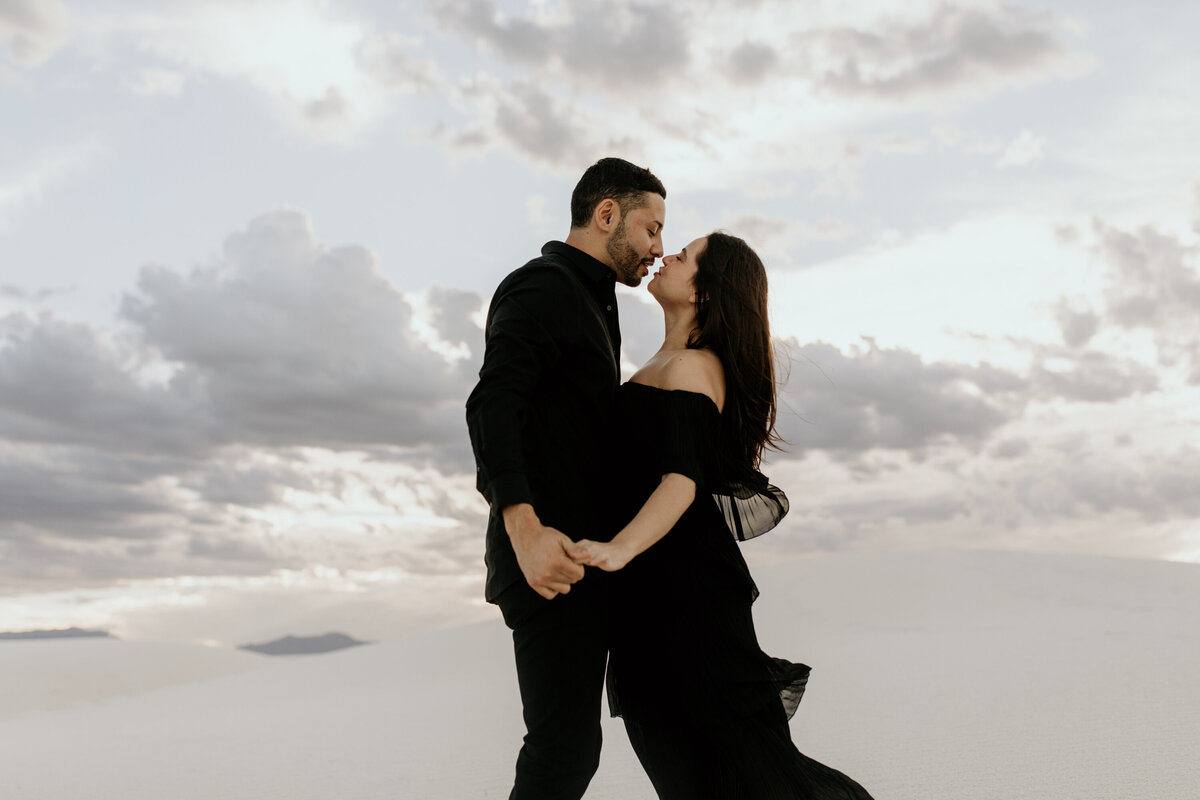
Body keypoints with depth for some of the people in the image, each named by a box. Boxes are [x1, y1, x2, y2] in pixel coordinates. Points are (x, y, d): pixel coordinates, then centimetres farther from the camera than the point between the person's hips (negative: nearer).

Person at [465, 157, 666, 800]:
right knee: (564, 746, -10)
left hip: (574, 552, 10)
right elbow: (491, 404, -21)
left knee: (570, 745, 14)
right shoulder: (543, 286, -6)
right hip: (549, 553, -10)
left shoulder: (588, 305, 26)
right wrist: (525, 528, -33)